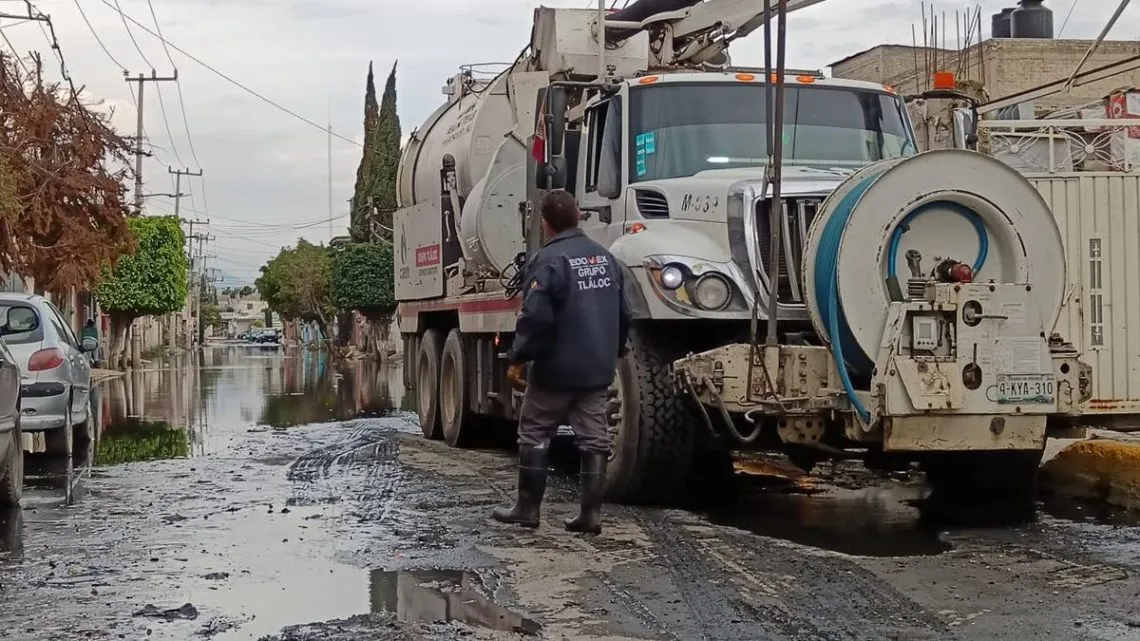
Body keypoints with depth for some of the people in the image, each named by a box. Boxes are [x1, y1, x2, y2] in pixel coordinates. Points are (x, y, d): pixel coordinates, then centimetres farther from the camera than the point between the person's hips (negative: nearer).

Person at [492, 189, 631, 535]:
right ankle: (590, 514, 6)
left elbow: (535, 317, -21)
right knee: (594, 439, 6)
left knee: (534, 436, 6)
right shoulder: (605, 257, 8)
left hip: (557, 368, -6)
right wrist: (614, 351, 28)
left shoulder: (548, 260, -15)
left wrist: (517, 358, -11)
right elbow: (623, 313, 14)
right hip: (598, 369, 6)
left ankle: (527, 509, 11)